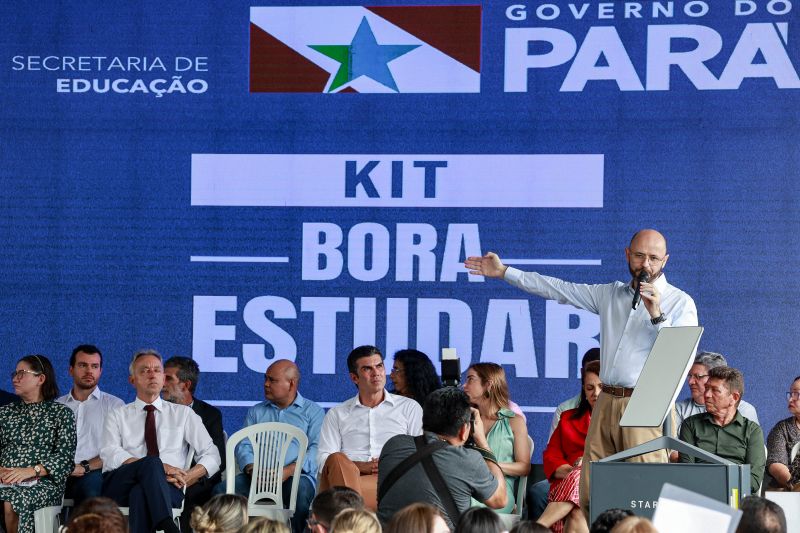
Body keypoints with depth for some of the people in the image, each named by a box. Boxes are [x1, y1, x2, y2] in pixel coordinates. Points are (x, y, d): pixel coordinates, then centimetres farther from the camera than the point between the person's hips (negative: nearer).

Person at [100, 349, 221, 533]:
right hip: (120, 488, 0)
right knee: (151, 462, -35)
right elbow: (110, 454, -1)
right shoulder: (118, 416, 19)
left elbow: (211, 456, 15)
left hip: (168, 489, 0)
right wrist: (160, 468, -16)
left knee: (141, 492, -37)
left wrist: (186, 478, -8)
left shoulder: (183, 414, 22)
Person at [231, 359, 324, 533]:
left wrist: (289, 470, -18)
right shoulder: (256, 411, 26)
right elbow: (243, 445, 14)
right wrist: (252, 468, -9)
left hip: (295, 475, -3)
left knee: (300, 489, -39)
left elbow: (316, 449, -1)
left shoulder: (313, 411, 14)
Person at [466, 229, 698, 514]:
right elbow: (558, 289, 23)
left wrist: (657, 316, -18)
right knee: (590, 491, 1)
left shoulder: (680, 302, 3)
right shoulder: (610, 294, 18)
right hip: (607, 402, 5)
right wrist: (503, 272, 24)